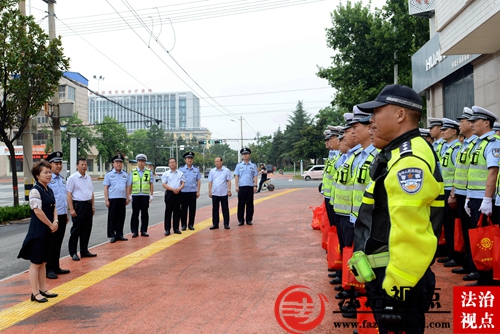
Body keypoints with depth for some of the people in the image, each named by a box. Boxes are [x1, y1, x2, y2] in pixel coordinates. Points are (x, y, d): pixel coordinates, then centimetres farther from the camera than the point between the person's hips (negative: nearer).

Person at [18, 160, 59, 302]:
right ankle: (35, 293, 10)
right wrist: (51, 225, -13)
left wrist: (55, 222, -4)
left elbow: (54, 208, 13)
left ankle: (43, 289, 24)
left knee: (43, 262, 15)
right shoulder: (35, 191, -16)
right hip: (37, 231, -8)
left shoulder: (49, 190, 10)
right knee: (36, 262, 1)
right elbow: (38, 211, -21)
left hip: (48, 231, 8)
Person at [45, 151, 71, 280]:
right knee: (51, 244, 2)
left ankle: (56, 267, 26)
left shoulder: (62, 179, 12)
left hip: (62, 216, 8)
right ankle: (49, 269, 13)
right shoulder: (48, 179, -13)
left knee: (58, 243, 15)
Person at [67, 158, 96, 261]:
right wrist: (71, 209, -16)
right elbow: (69, 194, -11)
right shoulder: (73, 178, -8)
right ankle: (73, 252, 9)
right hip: (78, 205, -7)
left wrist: (92, 206, 15)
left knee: (87, 229, 11)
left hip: (88, 205, 7)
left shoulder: (88, 178, 13)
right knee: (76, 230, -1)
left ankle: (84, 251, 21)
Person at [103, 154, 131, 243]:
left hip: (122, 199, 3)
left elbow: (127, 187, 13)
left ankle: (119, 234, 16)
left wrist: (127, 198, 8)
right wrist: (106, 200, -7)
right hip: (112, 199, -3)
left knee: (121, 217, 7)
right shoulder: (109, 174, 1)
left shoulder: (125, 174, 11)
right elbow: (106, 188, -1)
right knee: (112, 218, 1)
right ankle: (112, 236, 9)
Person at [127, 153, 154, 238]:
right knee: (135, 214, 2)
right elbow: (129, 185, 6)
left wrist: (151, 195, 1)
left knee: (145, 214, 4)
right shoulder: (133, 172, 7)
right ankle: (135, 231, 9)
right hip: (135, 196, 0)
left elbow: (151, 184, 7)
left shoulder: (149, 172, 7)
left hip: (145, 196, 0)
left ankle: (144, 231, 13)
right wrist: (128, 195, -1)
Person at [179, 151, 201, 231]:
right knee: (183, 209, 3)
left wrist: (198, 192, 1)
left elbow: (198, 181, 7)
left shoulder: (196, 170, 7)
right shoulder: (181, 169, 4)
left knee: (192, 209, 5)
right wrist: (178, 190, -3)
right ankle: (183, 225, 12)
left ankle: (191, 224, 15)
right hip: (183, 192, -1)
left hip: (193, 192, 1)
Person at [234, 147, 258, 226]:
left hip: (250, 187, 0)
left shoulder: (253, 166, 9)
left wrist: (255, 186, -4)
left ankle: (249, 220, 11)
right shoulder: (239, 165, 9)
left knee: (250, 204, 3)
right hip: (241, 187, 0)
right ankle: (241, 220, 7)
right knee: (241, 204, 1)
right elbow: (236, 176, 5)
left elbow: (255, 176, 6)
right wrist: (236, 186, -4)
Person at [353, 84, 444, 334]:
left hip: (397, 276, -10)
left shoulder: (409, 159, -22)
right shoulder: (397, 153, 12)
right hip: (386, 271, 10)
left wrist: (398, 281, -24)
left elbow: (410, 232, -28)